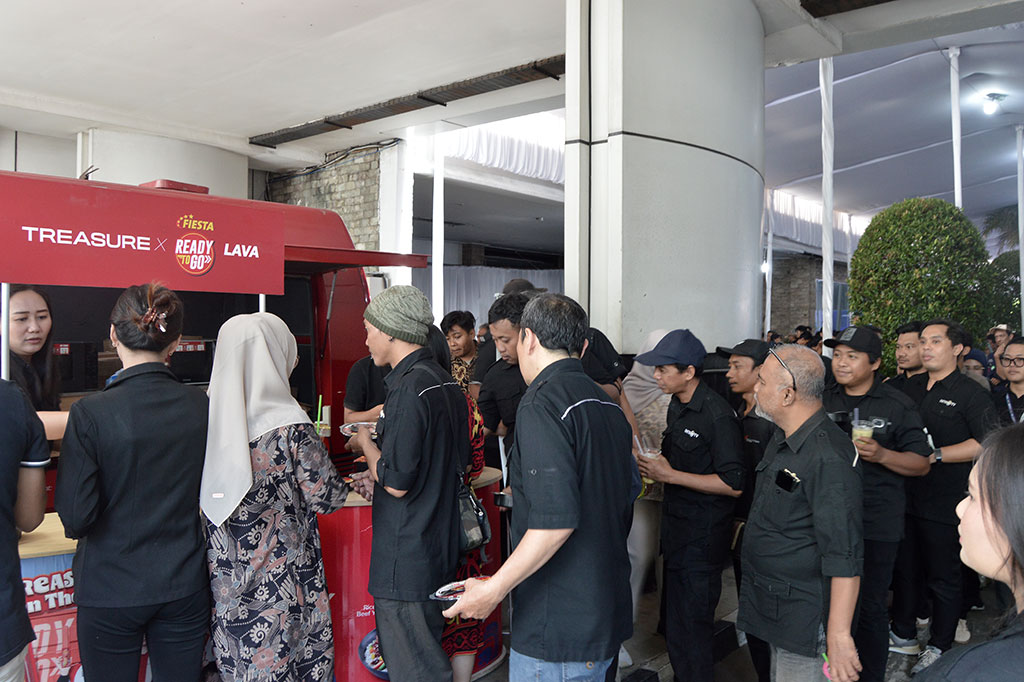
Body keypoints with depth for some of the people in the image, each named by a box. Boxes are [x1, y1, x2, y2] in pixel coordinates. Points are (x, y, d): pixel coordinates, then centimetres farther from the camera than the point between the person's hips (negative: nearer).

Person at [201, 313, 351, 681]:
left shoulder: (208, 416, -4)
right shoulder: (291, 428, -20)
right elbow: (327, 498, -14)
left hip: (227, 582, 5)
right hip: (281, 583, -5)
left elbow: (207, 495, 8)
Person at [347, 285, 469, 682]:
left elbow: (397, 482, -21)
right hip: (440, 545, 10)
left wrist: (366, 445, -3)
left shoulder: (410, 388, -20)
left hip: (407, 557, -9)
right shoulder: (446, 383, 9)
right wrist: (379, 472, 15)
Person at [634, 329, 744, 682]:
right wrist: (654, 465, 3)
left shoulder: (718, 415, -19)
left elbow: (734, 485, -21)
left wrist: (670, 475, -20)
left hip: (702, 537, -9)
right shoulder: (676, 406, 9)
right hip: (676, 528, 9)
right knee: (674, 621, 18)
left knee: (689, 631, 0)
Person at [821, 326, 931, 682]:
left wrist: (881, 455, -20)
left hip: (876, 523, -4)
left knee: (870, 607, 5)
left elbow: (921, 463, -4)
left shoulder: (897, 405, -3)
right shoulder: (824, 401, 10)